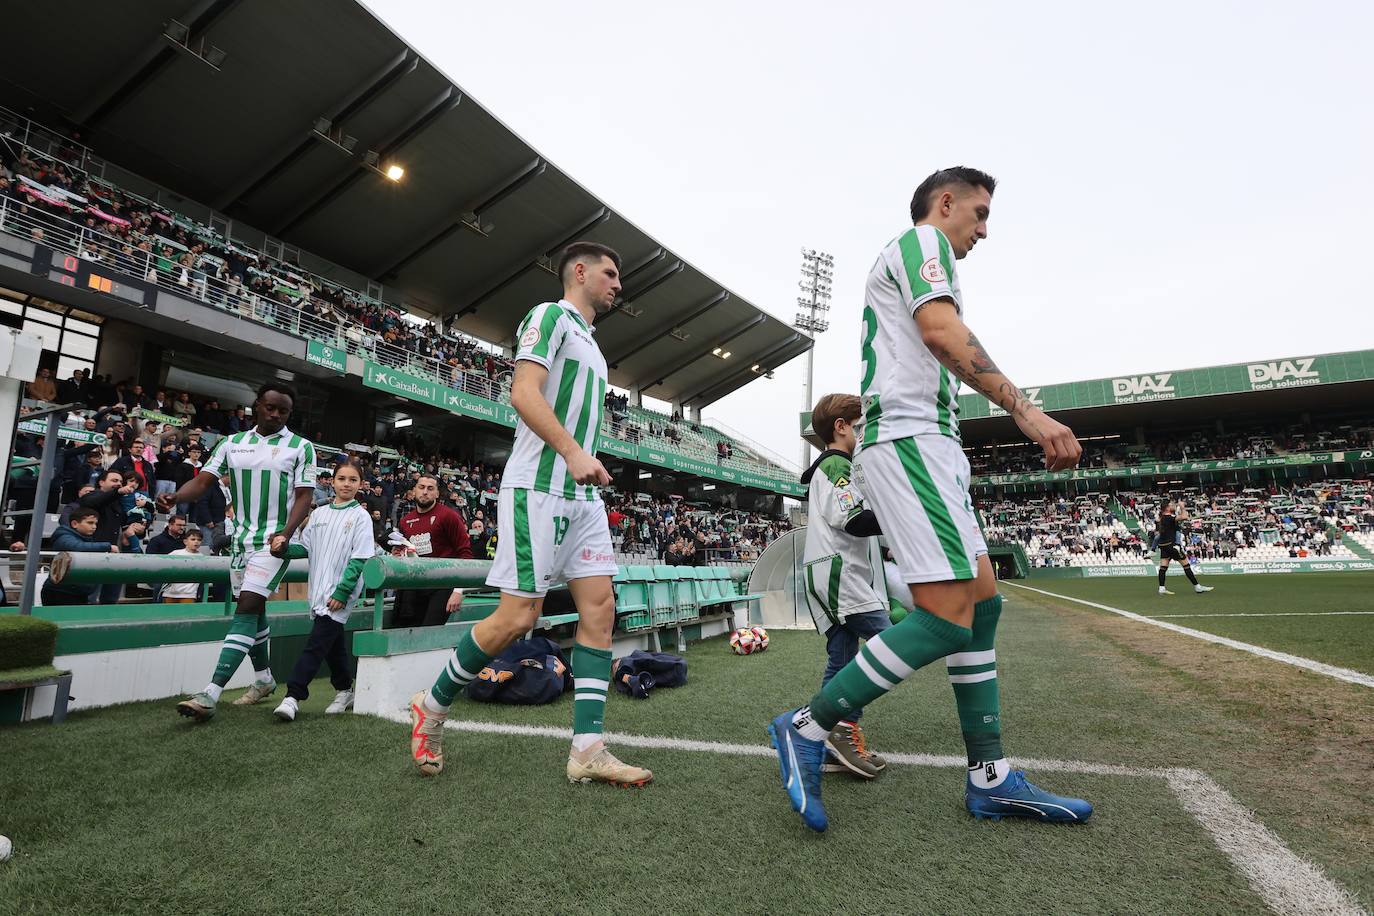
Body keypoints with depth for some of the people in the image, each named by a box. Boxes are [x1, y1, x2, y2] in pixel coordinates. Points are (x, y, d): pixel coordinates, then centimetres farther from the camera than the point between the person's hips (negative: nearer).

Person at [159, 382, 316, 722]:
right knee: (253, 610, 15)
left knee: (246, 610, -14)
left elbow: (304, 496, -6)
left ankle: (210, 695, -16)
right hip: (242, 537, 6)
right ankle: (264, 679, 31)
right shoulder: (232, 443, 9)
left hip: (274, 540, -5)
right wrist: (174, 497, -19)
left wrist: (286, 533, -21)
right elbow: (203, 481, 2)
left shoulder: (301, 447, -3)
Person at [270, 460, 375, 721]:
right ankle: (345, 691, 29)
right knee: (333, 643, 15)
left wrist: (342, 592, -15)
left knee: (316, 644, -9)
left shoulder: (361, 516, -5)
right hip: (319, 591, 6)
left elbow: (359, 559, -10)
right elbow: (306, 548, 13)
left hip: (339, 595, -6)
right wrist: (284, 548, -9)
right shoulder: (319, 513, 11)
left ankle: (293, 697, -5)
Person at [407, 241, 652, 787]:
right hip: (537, 489, -9)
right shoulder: (549, 316, -1)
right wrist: (574, 452, -24)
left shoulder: (590, 343, 26)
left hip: (582, 497, 9)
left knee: (599, 607, -1)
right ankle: (431, 707, 17)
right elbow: (524, 393, -16)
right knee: (518, 616, -8)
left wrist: (590, 467, 16)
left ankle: (588, 749, 3)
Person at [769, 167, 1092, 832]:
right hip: (909, 438, -11)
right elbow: (943, 332, -17)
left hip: (929, 444, 11)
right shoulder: (922, 239, 2)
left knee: (983, 599, 7)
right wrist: (1026, 411, -20)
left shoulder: (907, 258, 32)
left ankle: (989, 779, 13)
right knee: (947, 616, -16)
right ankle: (808, 728, -7)